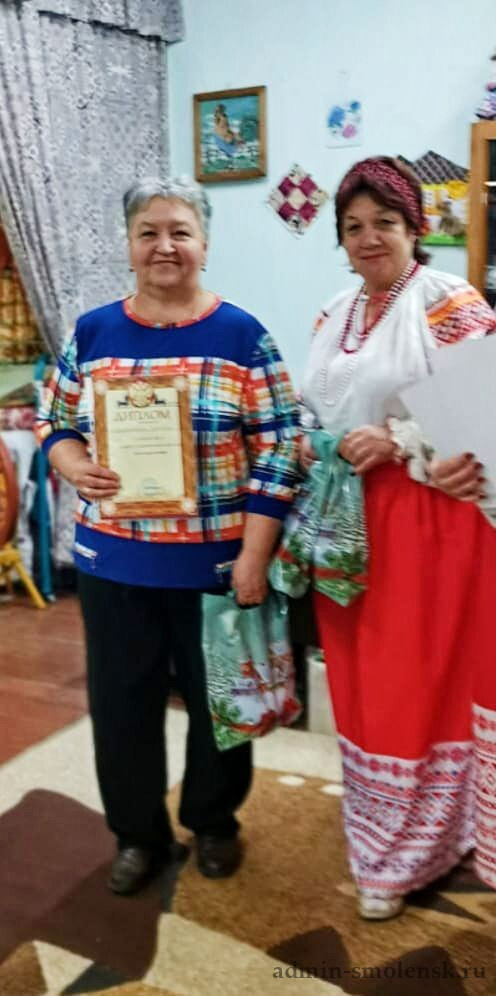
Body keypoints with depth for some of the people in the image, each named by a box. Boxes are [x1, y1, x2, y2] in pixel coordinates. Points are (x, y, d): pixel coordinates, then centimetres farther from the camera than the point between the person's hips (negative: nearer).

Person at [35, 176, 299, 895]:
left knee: (218, 696, 13)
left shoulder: (242, 335, -5)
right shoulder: (91, 332, 4)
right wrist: (73, 466, -14)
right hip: (114, 560, 3)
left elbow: (280, 449, -7)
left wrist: (255, 553, -12)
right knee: (120, 699, 11)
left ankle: (214, 822, 38)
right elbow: (55, 424, 10)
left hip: (215, 561, -2)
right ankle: (138, 833, 34)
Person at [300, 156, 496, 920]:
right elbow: (311, 403, 18)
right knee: (361, 677, 15)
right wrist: (305, 444, -2)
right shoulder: (335, 315, 13)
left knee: (419, 677, 3)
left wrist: (398, 442, -22)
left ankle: (398, 853, 22)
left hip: (426, 518, -6)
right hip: (346, 519, 7)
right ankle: (380, 824, 37)